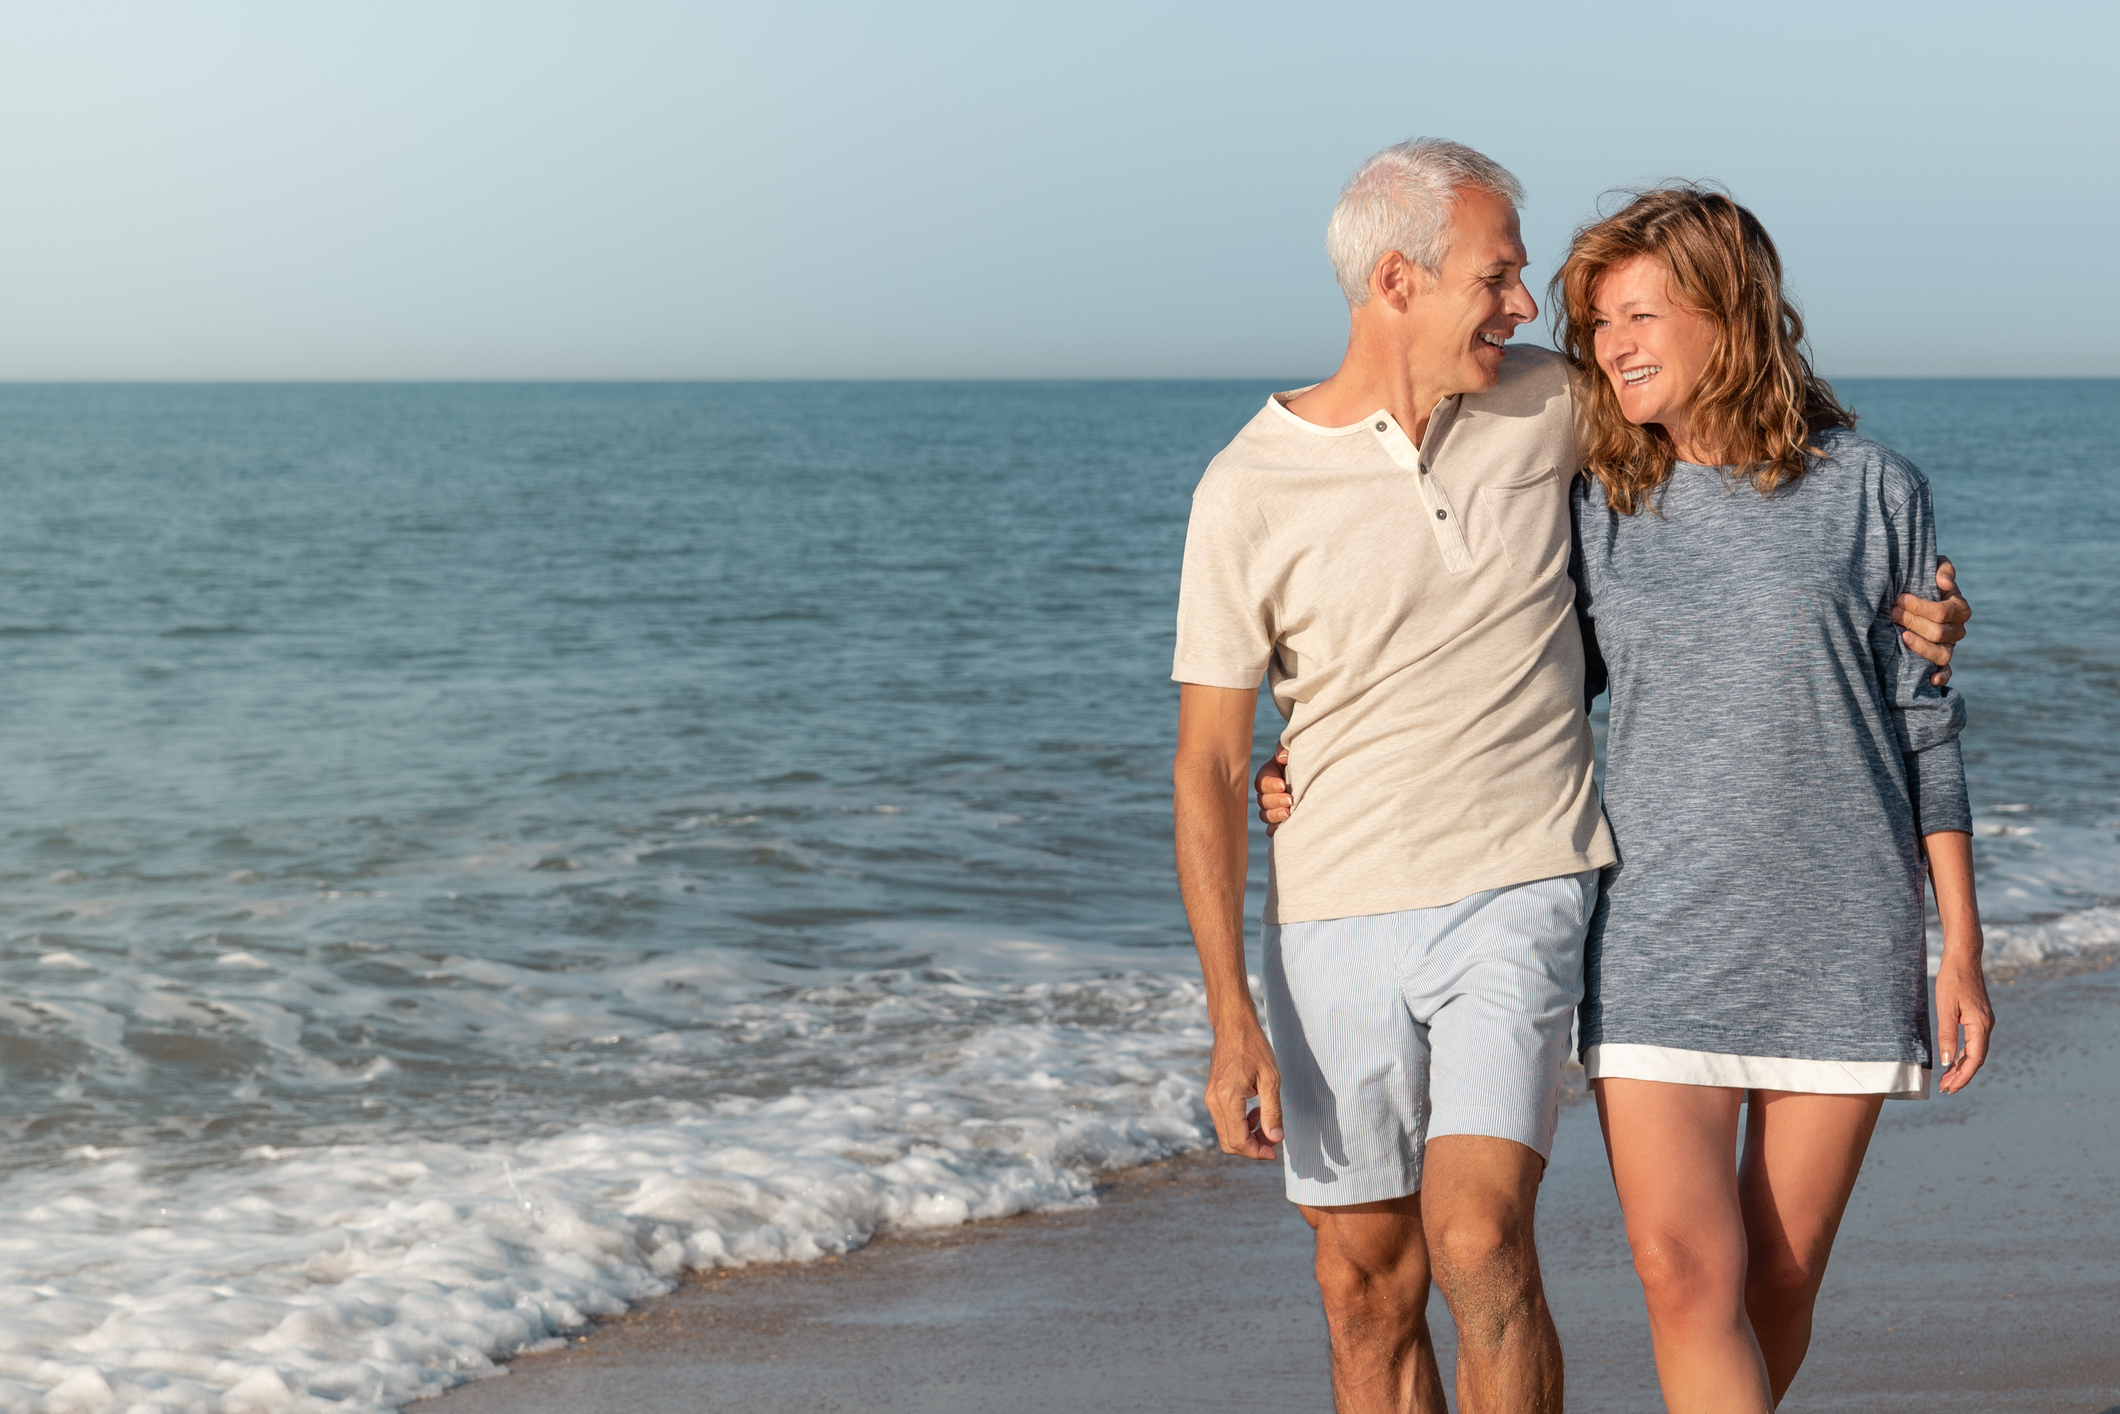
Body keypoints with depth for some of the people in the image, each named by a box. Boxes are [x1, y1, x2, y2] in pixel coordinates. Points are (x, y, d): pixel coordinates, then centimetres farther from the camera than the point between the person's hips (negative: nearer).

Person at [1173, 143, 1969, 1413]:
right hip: (1334, 926, 0)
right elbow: (1209, 764, -4)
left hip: (1519, 899, 0)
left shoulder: (1550, 408, 0)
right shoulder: (1249, 492, -6)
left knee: (1480, 1239, -19)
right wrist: (1232, 1016, -10)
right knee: (1369, 1286, 7)